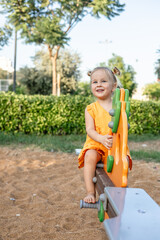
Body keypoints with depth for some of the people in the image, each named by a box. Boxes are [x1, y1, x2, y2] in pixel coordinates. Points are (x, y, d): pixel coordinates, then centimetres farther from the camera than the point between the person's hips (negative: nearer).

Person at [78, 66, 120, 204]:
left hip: (115, 146, 1)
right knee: (90, 156, -31)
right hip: (95, 144, -1)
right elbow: (90, 130, -6)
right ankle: (90, 192, -20)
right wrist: (102, 138, -27)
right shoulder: (91, 109, 3)